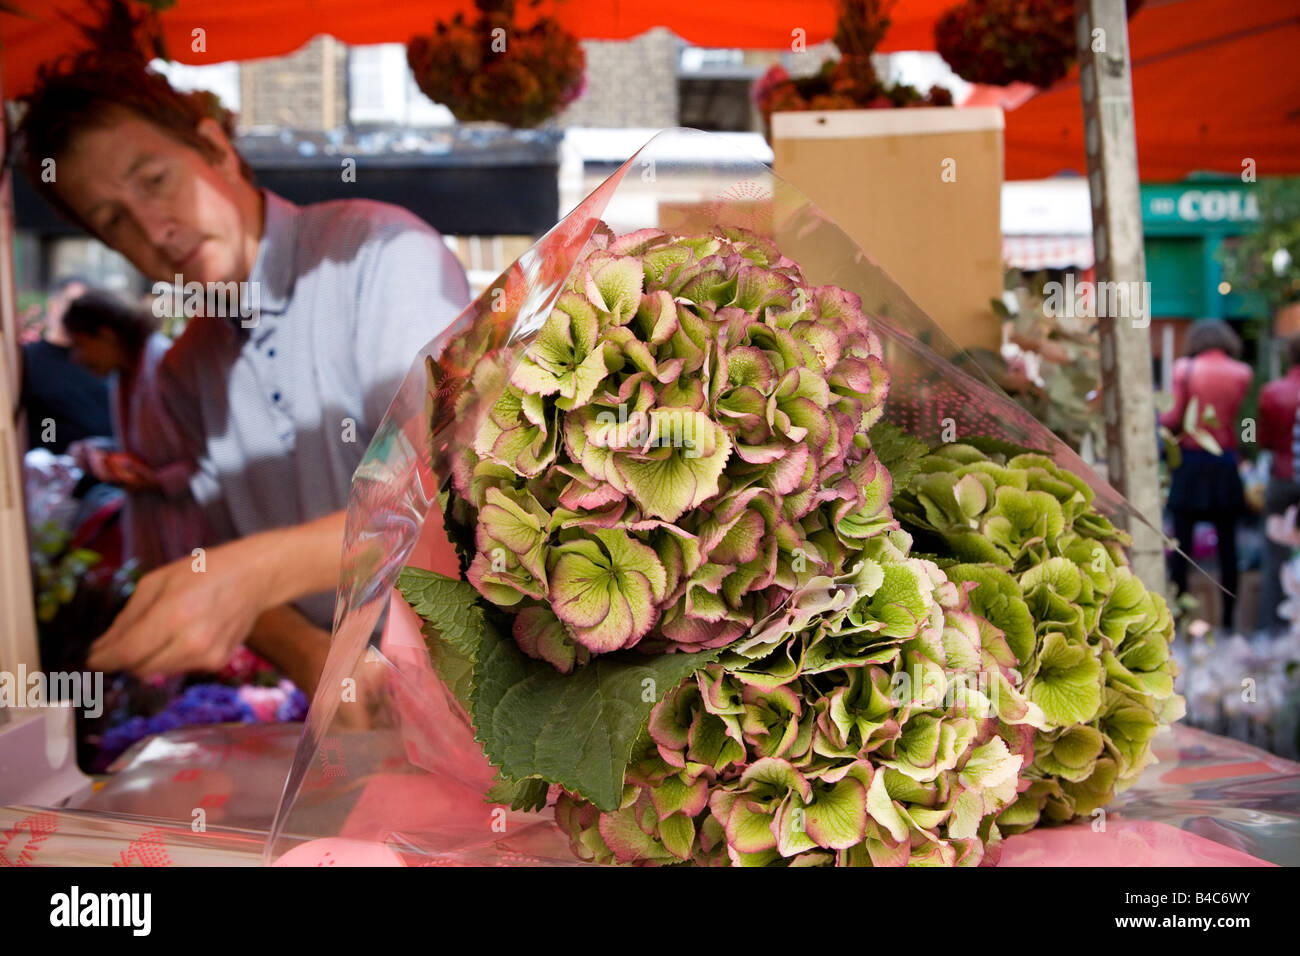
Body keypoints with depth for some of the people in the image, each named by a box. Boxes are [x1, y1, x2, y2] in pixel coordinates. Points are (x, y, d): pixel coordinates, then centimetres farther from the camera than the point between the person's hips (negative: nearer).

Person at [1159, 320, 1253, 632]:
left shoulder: (1184, 368, -4)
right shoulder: (1242, 373, 2)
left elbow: (1177, 416, -8)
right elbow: (1234, 412, -5)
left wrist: (1157, 419, 10)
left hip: (1190, 459, -1)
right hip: (1225, 463, 2)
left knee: (1181, 541, 2)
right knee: (1227, 544, 7)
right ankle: (1228, 617, 10)